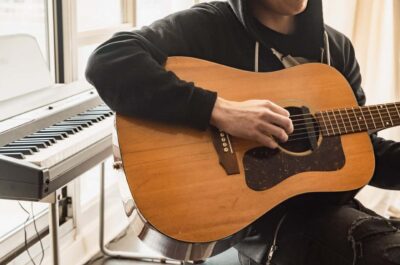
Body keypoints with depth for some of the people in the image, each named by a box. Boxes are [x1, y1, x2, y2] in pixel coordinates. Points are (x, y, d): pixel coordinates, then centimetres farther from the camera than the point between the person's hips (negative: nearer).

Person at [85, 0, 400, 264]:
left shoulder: (337, 47, 11)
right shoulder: (209, 25, -7)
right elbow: (106, 62, -22)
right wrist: (218, 110, -27)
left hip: (329, 205, 7)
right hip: (266, 211, -6)